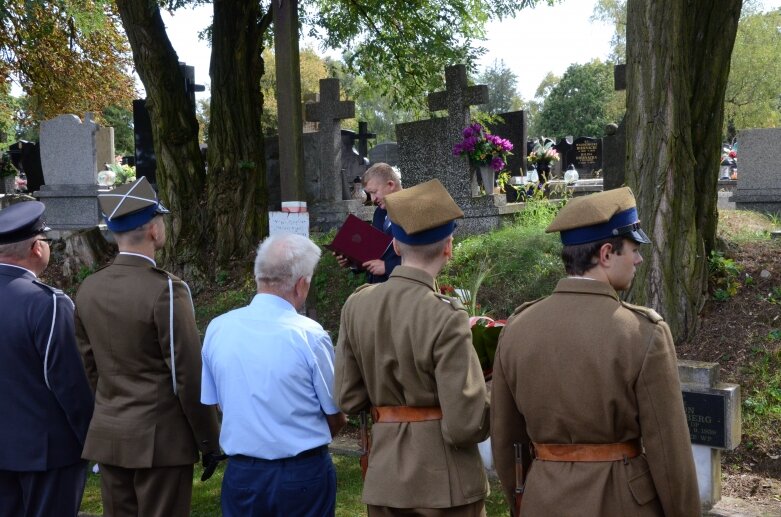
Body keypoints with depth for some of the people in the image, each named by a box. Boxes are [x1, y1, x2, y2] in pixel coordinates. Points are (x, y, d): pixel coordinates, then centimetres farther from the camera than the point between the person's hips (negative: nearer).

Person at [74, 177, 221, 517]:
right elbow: (189, 374, -15)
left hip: (106, 436, 6)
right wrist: (209, 439, -6)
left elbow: (88, 366, 10)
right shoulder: (166, 290, -18)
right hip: (159, 438, -6)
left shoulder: (88, 289, 2)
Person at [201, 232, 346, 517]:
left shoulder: (217, 329, -4)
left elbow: (209, 405, 7)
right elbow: (337, 419, -6)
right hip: (304, 475, -3)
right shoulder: (310, 335, -16)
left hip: (241, 474, 3)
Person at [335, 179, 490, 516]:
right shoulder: (446, 319, -21)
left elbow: (348, 399, 2)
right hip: (446, 481, -4)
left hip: (384, 477, 5)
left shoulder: (356, 305, -4)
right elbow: (465, 425, -21)